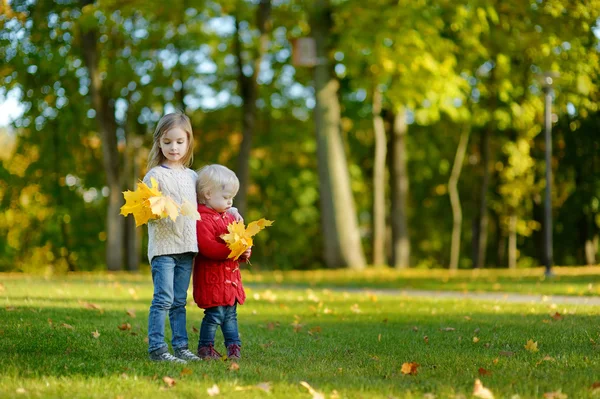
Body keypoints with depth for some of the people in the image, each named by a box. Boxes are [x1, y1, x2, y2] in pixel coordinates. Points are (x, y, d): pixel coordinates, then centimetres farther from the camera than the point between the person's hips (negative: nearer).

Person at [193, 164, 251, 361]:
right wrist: (232, 249, -30)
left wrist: (244, 252, -2)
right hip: (212, 277, -9)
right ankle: (205, 347, 5)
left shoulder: (228, 218, 14)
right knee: (215, 314, -5)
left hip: (230, 276, 9)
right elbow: (207, 247, -26)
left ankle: (234, 345, 20)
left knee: (230, 314, 14)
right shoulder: (202, 219, -16)